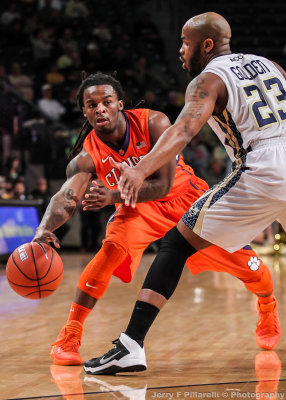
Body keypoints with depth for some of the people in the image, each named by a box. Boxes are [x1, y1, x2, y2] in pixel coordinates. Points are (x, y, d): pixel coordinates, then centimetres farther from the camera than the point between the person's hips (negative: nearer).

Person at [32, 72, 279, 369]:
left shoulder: (154, 124, -28)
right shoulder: (87, 156, -24)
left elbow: (163, 185, -31)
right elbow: (66, 197, -39)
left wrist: (113, 196, -44)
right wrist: (44, 229, -61)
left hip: (185, 197, 1)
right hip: (137, 206, 0)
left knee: (239, 258, 2)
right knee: (112, 248, -31)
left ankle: (268, 309, 37)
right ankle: (68, 338, -25)